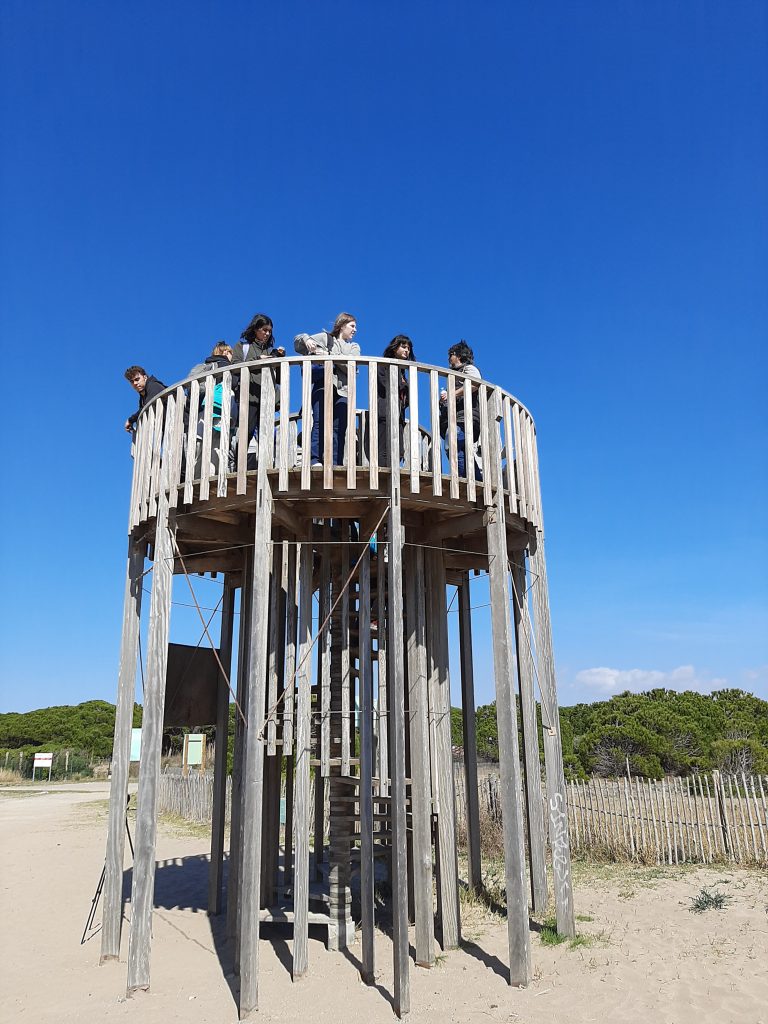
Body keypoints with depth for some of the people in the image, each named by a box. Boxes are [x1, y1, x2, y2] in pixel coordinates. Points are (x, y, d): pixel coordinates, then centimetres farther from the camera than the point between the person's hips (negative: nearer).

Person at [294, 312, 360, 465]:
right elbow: (297, 342, 17)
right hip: (323, 386, -3)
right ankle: (315, 460, -25)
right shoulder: (325, 338, 20)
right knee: (319, 423, -18)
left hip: (343, 390, 3)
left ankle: (336, 465, -12)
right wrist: (306, 339, -7)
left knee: (339, 428, -8)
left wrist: (329, 355, -6)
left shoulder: (354, 347, 26)